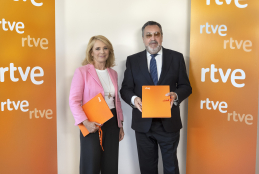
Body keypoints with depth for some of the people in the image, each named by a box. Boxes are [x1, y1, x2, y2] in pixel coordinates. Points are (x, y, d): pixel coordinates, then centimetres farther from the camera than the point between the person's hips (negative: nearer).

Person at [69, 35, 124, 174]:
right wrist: (85, 122, -21)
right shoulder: (82, 71, -5)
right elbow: (74, 101, -10)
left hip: (112, 123, 5)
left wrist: (120, 124, 15)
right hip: (92, 125, -5)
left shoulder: (113, 74, 11)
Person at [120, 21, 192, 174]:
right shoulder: (132, 60, 5)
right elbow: (125, 88, 4)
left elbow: (186, 86, 2)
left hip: (169, 123, -1)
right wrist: (134, 99, -18)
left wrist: (175, 95, -19)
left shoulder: (176, 57, 3)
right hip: (143, 122, 1)